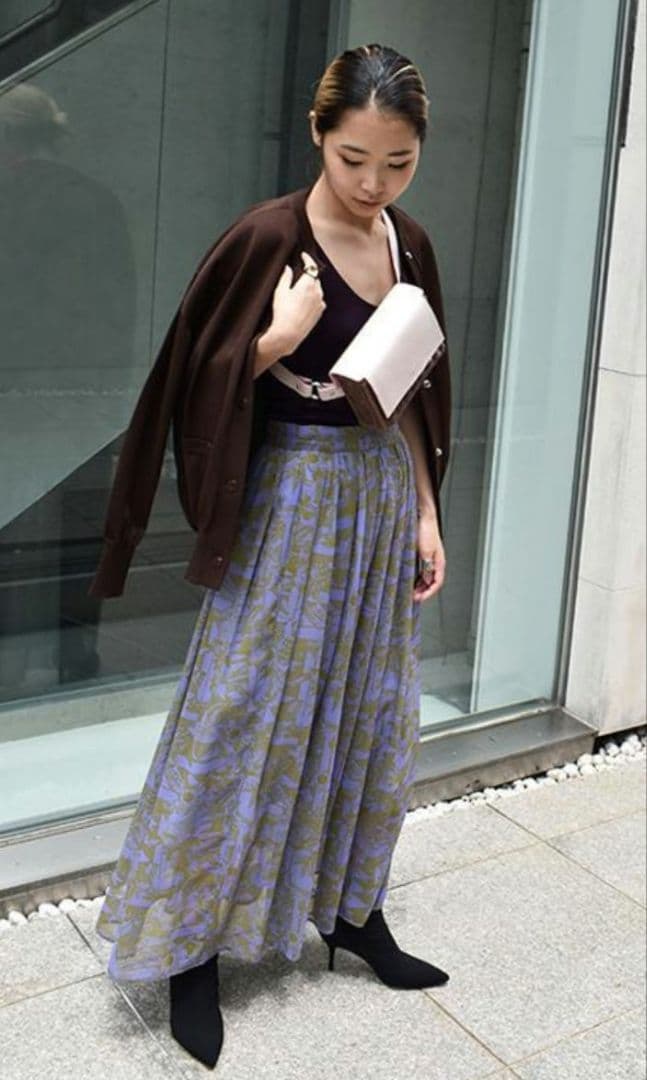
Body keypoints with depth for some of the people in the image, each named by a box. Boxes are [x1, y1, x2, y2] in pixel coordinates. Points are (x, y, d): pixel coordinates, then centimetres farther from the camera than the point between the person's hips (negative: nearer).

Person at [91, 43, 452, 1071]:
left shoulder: (408, 245, 5)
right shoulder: (267, 235, -14)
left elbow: (413, 398, 11)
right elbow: (198, 385, -10)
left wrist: (426, 515, 7)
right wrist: (280, 340, -25)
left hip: (382, 495, 7)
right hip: (290, 500, -6)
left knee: (367, 713, 14)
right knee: (242, 719, 0)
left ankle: (352, 910, 33)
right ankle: (192, 945, 16)